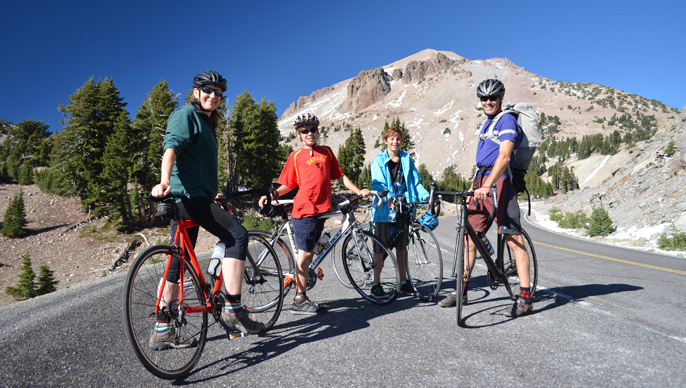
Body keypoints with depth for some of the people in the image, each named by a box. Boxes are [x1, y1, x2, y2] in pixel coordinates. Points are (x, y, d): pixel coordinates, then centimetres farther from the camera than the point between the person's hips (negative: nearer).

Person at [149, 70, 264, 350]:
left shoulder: (207, 123, 27)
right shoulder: (186, 115, -2)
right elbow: (171, 147, -19)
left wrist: (213, 194, 40)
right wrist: (164, 181, -35)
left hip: (196, 196, 10)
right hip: (188, 194, -10)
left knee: (179, 260, 9)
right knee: (237, 235, -19)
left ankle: (162, 330, 15)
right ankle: (232, 311, -18)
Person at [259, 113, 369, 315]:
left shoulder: (326, 152, 14)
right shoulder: (296, 156, 4)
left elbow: (340, 176, 16)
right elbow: (287, 185, 5)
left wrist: (358, 191, 9)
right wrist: (271, 195, -11)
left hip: (321, 209, 4)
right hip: (304, 209, -4)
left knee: (309, 253, 10)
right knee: (305, 253, -4)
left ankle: (301, 297, 18)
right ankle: (299, 301, 4)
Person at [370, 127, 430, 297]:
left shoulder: (407, 159, 10)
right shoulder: (379, 161, -1)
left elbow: (416, 182, 7)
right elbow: (378, 184, -13)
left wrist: (426, 196, -10)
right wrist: (388, 198, -32)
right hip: (384, 208, -3)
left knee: (401, 246, 12)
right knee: (380, 248, 1)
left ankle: (404, 282, 22)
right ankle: (376, 285, 10)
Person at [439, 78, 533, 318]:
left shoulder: (507, 120, -5)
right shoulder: (486, 124, 23)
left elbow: (504, 156, -20)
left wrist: (487, 185, -31)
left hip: (500, 182, -8)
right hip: (481, 184, 9)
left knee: (513, 239, -10)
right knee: (470, 236, 7)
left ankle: (525, 298, -6)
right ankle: (462, 291, 16)